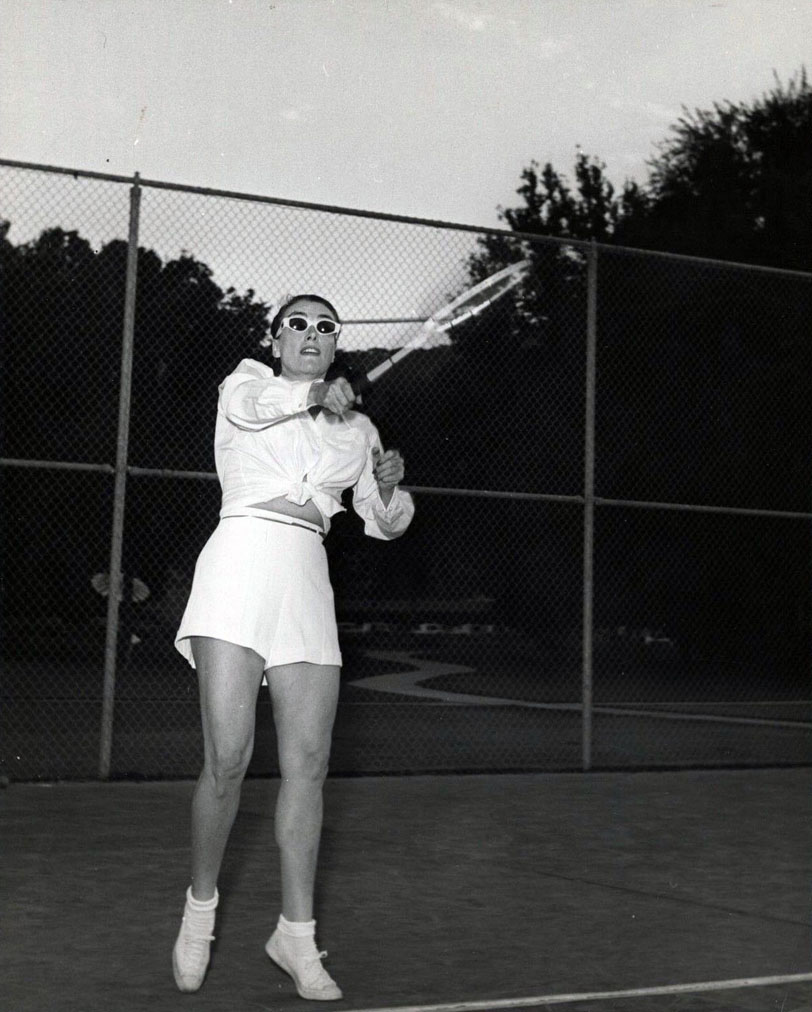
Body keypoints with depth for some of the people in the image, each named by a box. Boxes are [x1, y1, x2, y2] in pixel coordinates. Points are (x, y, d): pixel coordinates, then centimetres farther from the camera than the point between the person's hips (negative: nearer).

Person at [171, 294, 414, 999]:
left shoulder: (356, 427, 22)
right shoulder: (246, 381, 13)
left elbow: (386, 524, 22)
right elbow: (254, 404, -13)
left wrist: (390, 484, 4)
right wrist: (322, 393, -6)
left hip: (307, 582, 4)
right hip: (241, 561, -4)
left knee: (308, 764, -3)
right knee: (229, 758, -13)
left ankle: (296, 935, 9)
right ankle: (200, 909, 9)